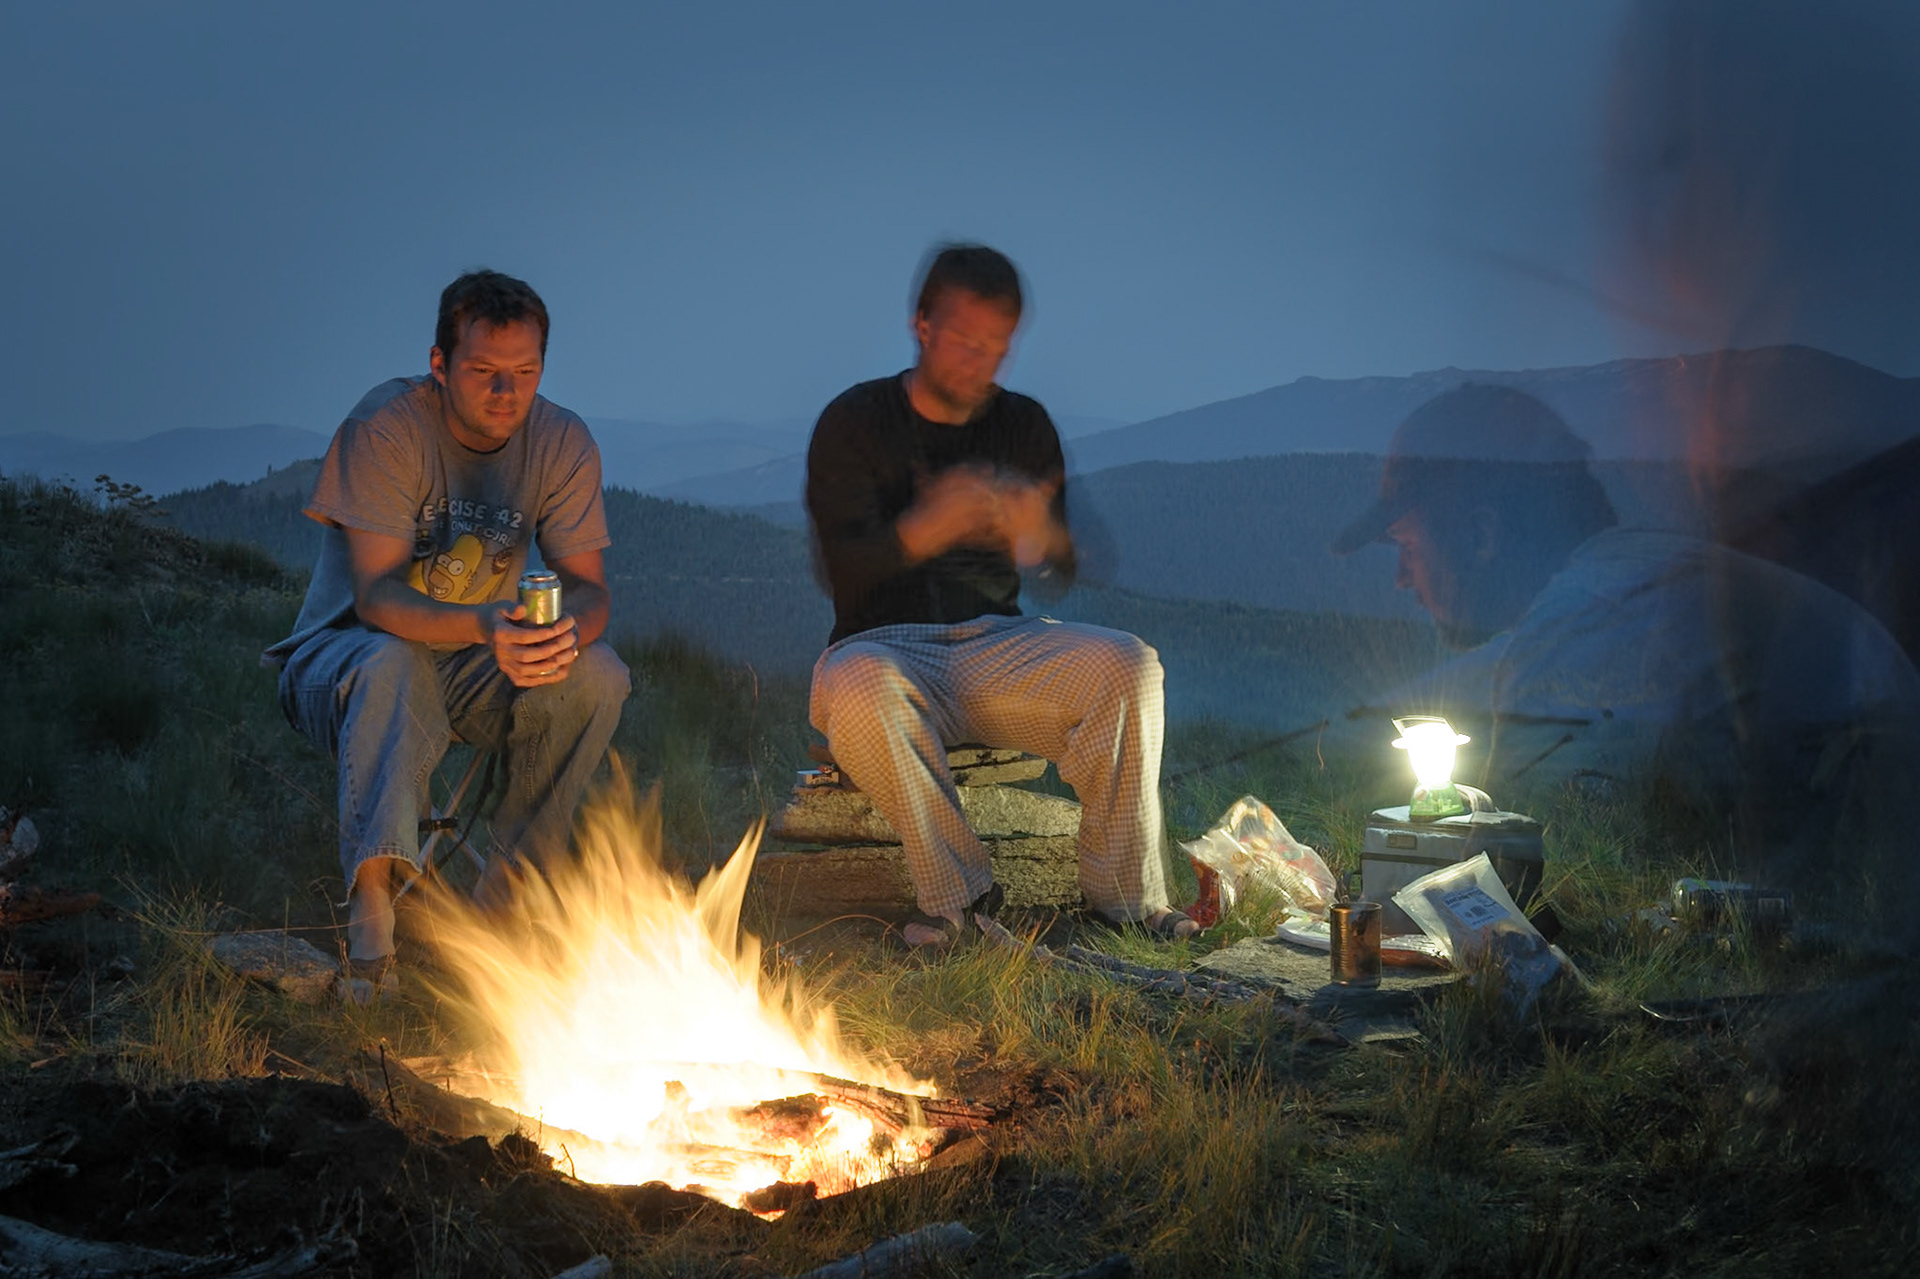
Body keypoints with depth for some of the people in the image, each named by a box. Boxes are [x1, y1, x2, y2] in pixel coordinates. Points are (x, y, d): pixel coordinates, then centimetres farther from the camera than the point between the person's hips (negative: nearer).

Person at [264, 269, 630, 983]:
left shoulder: (562, 443, -6)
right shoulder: (387, 427, -19)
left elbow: (587, 588, -10)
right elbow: (375, 595, -27)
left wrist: (565, 632, -36)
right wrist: (480, 624, -47)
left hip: (474, 672, 4)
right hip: (346, 651, -4)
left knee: (598, 676, -22)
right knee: (390, 665, -38)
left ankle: (504, 895, -12)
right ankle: (372, 899, -44)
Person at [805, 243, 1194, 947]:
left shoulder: (1025, 425, 11)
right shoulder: (854, 421, 0)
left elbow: (1064, 571, 8)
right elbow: (845, 567, -11)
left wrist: (1040, 534, -18)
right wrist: (925, 527, -31)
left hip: (998, 642, 3)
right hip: (887, 644, -3)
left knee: (1127, 664, -24)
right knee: (856, 687, -39)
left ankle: (1125, 892, -13)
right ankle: (955, 889, -24)